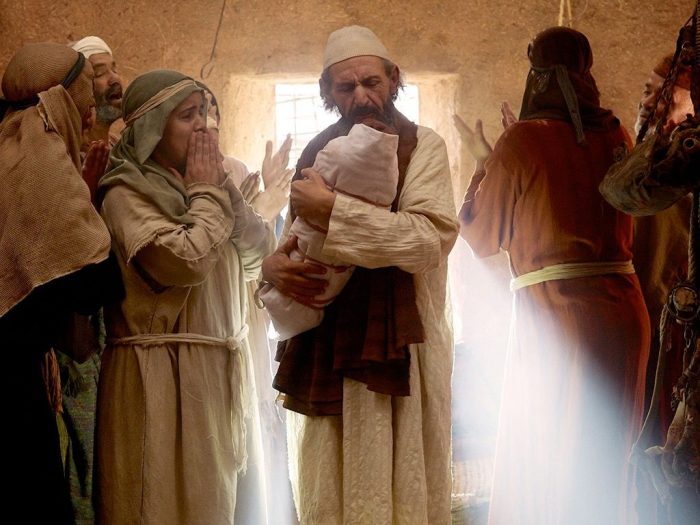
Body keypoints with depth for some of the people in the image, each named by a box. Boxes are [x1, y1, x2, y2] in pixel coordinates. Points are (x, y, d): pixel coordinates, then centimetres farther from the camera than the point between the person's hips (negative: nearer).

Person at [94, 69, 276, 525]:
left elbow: (261, 252, 7)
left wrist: (221, 185, -4)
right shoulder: (126, 193, -10)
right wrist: (206, 193, -9)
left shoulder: (194, 183, 14)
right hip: (161, 374, -7)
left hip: (218, 369, 8)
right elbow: (185, 261, -24)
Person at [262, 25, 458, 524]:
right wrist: (273, 266, -7)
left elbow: (432, 237, -17)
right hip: (324, 350, 4)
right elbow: (294, 243, 17)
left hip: (397, 347, -4)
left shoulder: (422, 146, -1)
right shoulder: (317, 153, 13)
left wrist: (332, 210, -19)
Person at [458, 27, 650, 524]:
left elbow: (481, 236, 2)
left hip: (554, 313, -5)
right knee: (604, 464, 17)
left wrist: (484, 167, 18)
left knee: (540, 467, 6)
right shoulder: (616, 136, 7)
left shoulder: (523, 141, -7)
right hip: (624, 310, 5)